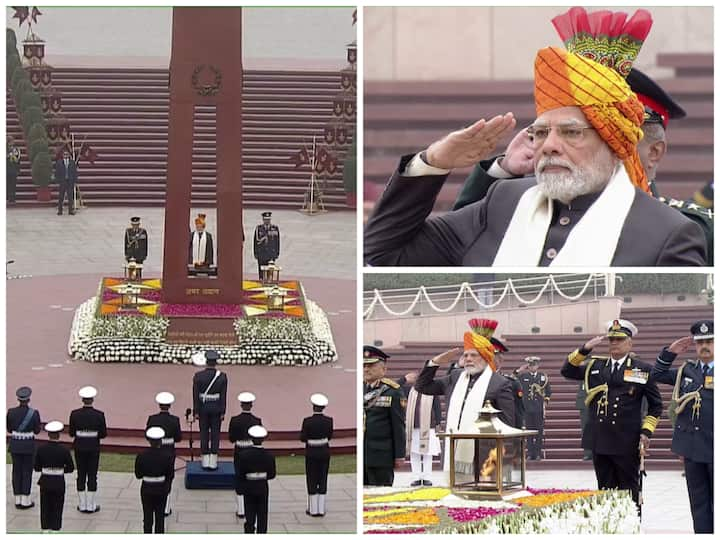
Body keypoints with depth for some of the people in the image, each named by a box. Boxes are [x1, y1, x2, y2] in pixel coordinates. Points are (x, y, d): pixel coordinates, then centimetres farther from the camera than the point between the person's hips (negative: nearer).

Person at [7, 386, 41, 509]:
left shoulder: (11, 412, -7)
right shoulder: (34, 413, -13)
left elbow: (9, 429, 3)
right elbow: (37, 431, -4)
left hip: (15, 444, 2)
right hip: (28, 445, -2)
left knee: (17, 471, 11)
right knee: (27, 471, 5)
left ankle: (18, 500, 13)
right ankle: (25, 501, 5)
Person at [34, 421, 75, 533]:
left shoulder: (41, 449, -8)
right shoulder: (64, 450, -13)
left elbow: (36, 467, -2)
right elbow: (71, 468, -6)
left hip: (45, 482, 2)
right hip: (59, 483, -2)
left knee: (45, 506, 14)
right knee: (57, 507, 9)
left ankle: (45, 528, 17)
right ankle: (55, 529, 12)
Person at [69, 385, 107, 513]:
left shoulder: (75, 414, -8)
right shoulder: (99, 415, -12)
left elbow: (71, 433, -2)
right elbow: (103, 434, -6)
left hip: (79, 448, 1)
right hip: (94, 448, -1)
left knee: (81, 475, 10)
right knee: (92, 476, 6)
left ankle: (82, 505, 13)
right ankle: (91, 506, 9)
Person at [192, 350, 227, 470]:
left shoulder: (198, 376, -9)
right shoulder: (222, 377, -8)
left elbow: (195, 395, -7)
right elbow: (223, 396, -7)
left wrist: (196, 411, -1)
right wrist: (222, 412, -1)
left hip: (203, 408, 0)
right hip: (216, 409, 0)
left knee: (204, 434, 7)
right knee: (215, 434, 5)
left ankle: (205, 462, 8)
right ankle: (213, 462, 4)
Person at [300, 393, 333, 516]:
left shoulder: (307, 421, -15)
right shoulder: (329, 420, -7)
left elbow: (302, 438, -9)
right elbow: (329, 436, 4)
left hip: (311, 452, -2)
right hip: (324, 452, 2)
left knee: (312, 480, 8)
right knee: (323, 480, 10)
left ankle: (313, 509, 10)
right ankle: (321, 509, 11)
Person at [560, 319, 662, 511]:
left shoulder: (643, 370, 1)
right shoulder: (595, 366, 10)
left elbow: (656, 405, 5)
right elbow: (567, 371, 9)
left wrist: (646, 432, -5)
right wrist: (584, 350, -3)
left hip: (627, 443, -3)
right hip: (600, 441, 3)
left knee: (629, 493, 4)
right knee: (605, 491, 10)